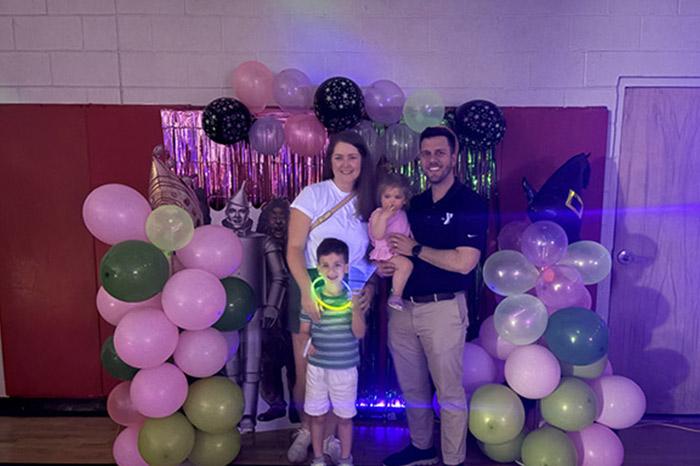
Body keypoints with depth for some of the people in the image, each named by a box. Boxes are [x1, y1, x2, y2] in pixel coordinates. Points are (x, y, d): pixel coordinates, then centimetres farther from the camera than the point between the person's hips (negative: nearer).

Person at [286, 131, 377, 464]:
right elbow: (294, 249, -10)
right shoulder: (312, 194, -4)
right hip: (311, 289, -2)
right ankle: (306, 430, 32)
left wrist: (370, 286, -7)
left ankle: (329, 436, 29)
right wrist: (307, 290, -23)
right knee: (306, 370, 6)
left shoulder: (368, 202, 8)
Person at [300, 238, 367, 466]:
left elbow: (359, 333, -12)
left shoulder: (353, 296, -8)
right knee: (317, 415, 14)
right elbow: (304, 329, 5)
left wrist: (356, 308, -26)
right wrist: (307, 343, -15)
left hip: (345, 368, -1)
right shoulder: (312, 296, -6)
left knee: (345, 416, 13)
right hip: (317, 366, 1)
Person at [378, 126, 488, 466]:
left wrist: (415, 249, -12)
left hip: (442, 308, -6)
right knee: (412, 387, 18)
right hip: (403, 307, 7)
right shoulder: (415, 204, 12)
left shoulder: (471, 204, -8)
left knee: (449, 392, 7)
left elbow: (463, 262, -18)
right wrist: (385, 266, -1)